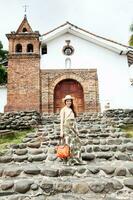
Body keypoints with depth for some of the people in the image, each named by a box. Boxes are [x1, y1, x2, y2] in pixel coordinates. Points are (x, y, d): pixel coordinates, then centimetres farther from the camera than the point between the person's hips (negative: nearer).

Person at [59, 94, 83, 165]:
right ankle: (69, 161, 4)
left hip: (73, 128, 7)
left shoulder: (72, 110, 18)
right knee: (69, 144, -6)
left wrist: (76, 129, 15)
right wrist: (61, 131, -11)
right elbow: (62, 121, -5)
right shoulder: (63, 110, 0)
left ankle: (75, 160, 8)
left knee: (77, 143, 1)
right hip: (66, 128, -6)